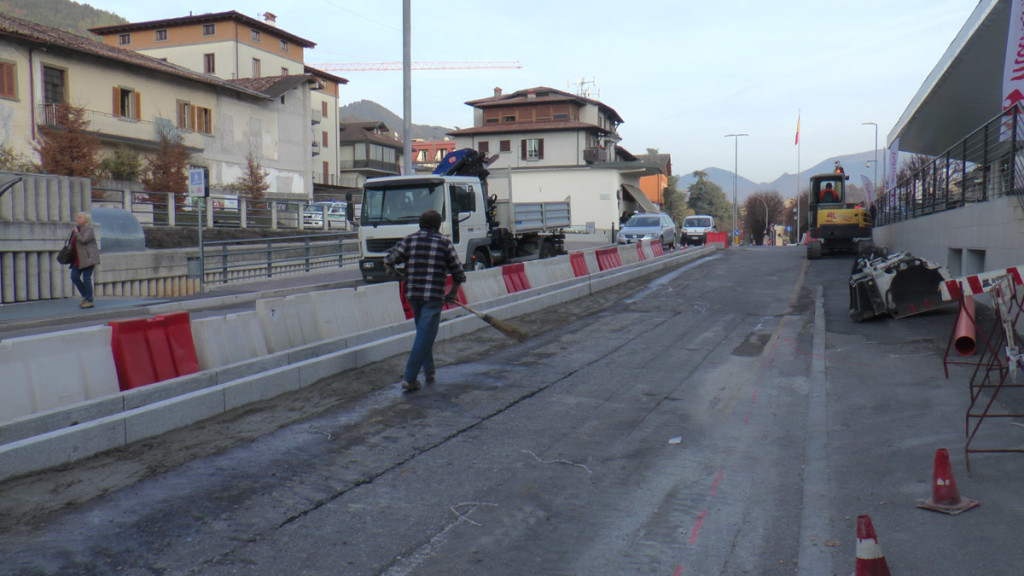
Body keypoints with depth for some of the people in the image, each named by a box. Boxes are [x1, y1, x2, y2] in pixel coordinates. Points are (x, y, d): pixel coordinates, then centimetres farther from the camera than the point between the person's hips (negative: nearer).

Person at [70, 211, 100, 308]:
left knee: (86, 278, -9)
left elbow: (84, 240, -24)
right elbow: (73, 243, 30)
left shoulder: (89, 229, -9)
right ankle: (85, 296, 15)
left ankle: (89, 301, -2)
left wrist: (76, 233, -11)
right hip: (78, 259, 9)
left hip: (88, 258, -9)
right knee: (74, 276, 2)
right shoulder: (77, 228, 18)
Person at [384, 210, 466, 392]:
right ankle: (409, 378, -8)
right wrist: (453, 292, 16)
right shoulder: (444, 242, 3)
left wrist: (392, 271, 19)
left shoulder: (409, 239, 7)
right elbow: (458, 272, 2)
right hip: (434, 295, -4)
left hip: (412, 294, 4)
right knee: (425, 336, -3)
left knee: (424, 334, 21)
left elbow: (390, 259, -4)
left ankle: (429, 371, 28)